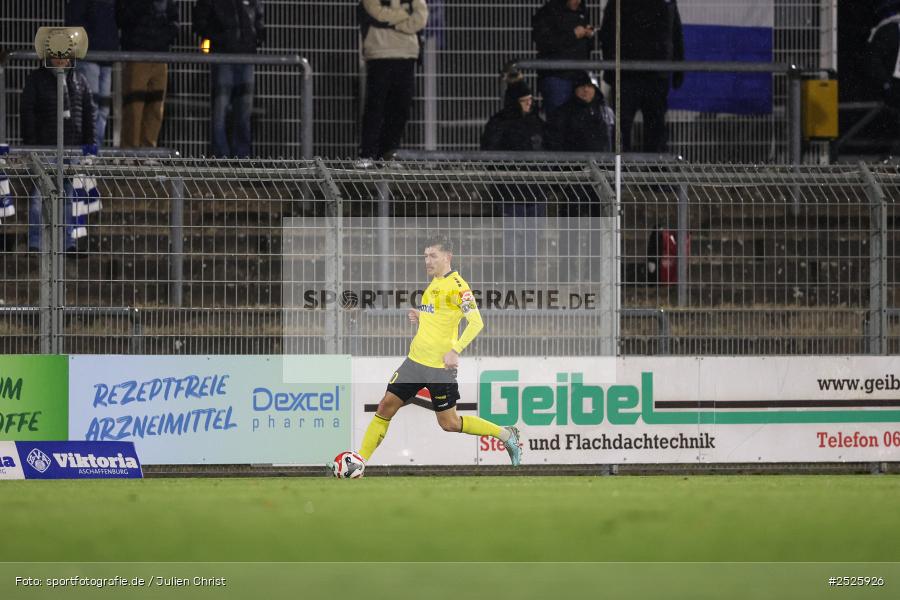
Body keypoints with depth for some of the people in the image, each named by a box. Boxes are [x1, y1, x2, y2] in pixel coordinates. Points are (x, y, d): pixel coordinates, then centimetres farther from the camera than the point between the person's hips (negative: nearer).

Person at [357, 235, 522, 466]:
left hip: (440, 365, -8)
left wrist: (455, 350, -29)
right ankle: (360, 461, 6)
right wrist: (421, 316, 8)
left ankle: (506, 435, 17)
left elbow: (476, 323, -21)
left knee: (449, 423, 1)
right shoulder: (434, 282, 12)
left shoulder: (457, 286, -14)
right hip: (415, 359, 8)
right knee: (386, 406, 1)